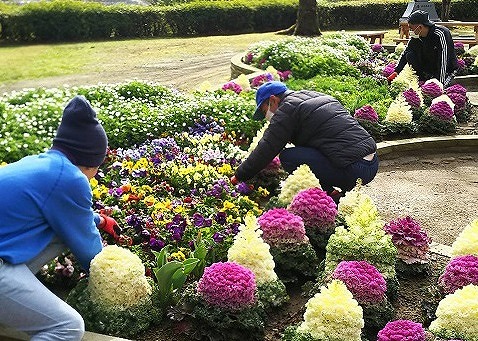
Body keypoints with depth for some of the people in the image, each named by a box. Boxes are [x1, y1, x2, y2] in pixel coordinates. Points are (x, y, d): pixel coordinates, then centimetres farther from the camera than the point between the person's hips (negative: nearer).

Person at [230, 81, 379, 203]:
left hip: (352, 171, -9)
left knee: (288, 157, -7)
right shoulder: (319, 97, 23)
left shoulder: (286, 111, -4)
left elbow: (265, 150, -4)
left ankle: (331, 196, 0)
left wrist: (239, 176, 9)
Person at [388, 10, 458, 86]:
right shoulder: (416, 36, -8)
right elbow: (405, 52, 1)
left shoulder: (440, 34, -27)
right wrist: (396, 72, -10)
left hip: (447, 70, -6)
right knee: (410, 56, -14)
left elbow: (443, 62, -30)